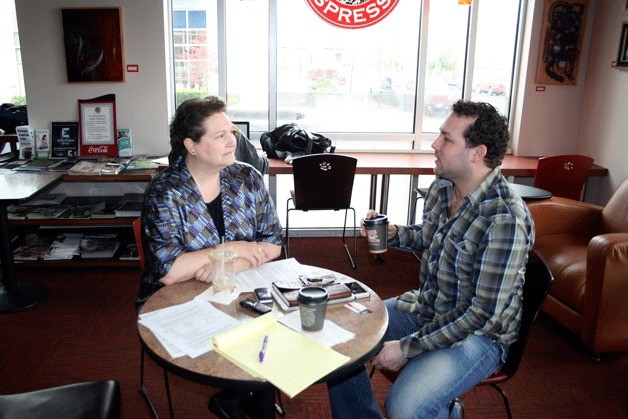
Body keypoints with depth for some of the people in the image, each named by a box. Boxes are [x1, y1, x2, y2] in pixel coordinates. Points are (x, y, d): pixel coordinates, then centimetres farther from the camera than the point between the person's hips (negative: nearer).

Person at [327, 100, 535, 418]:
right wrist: (394, 234, -6)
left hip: (479, 333, -7)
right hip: (426, 307, 8)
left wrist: (407, 348, -24)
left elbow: (484, 314, -26)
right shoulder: (442, 186, -3)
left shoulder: (505, 220, -28)